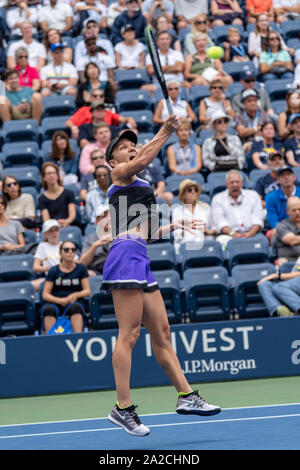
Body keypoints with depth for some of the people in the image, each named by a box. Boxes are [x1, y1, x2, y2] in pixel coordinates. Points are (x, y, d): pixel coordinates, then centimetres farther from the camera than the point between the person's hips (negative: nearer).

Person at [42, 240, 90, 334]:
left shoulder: (80, 268, 12)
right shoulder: (53, 270, 10)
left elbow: (87, 291, 9)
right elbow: (45, 294, 5)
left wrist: (76, 295, -12)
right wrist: (60, 300, -12)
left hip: (75, 302, 0)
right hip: (56, 302, 0)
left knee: (76, 307, -37)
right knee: (48, 309, -35)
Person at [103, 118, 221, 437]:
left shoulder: (137, 185, 29)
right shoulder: (119, 174, 4)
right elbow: (143, 161, -19)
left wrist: (174, 226, 28)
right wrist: (165, 132, -15)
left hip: (140, 262, 9)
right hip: (125, 257, -9)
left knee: (161, 333, 8)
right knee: (129, 334, -13)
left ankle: (186, 396, 10)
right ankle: (123, 408, -14)